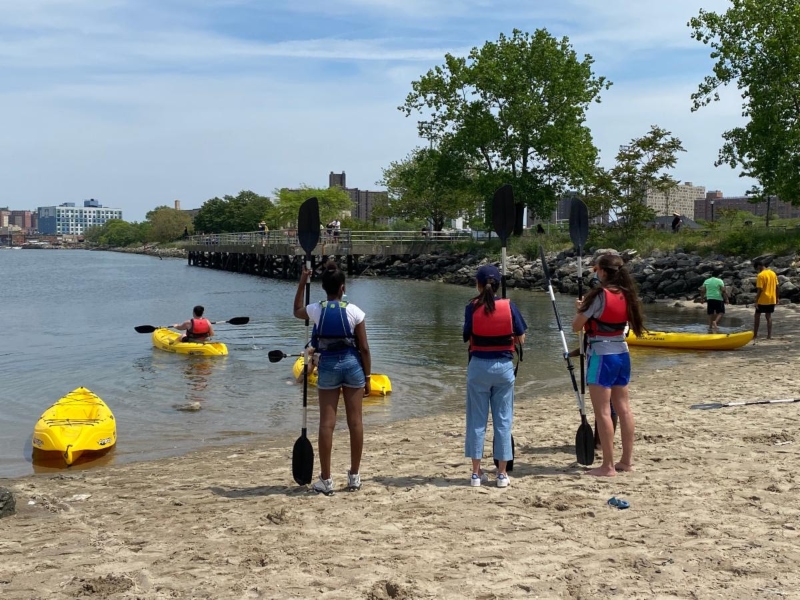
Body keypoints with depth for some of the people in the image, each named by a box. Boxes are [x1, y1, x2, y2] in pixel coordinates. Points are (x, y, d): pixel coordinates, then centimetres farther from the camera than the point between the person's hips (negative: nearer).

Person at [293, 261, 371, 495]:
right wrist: (367, 376, 5)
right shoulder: (354, 311, -6)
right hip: (352, 364, -1)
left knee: (327, 423, 3)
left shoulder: (316, 310, -3)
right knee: (355, 421, 8)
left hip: (328, 365, 1)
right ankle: (354, 476, 16)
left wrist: (302, 283, 22)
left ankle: (326, 480, 5)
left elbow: (297, 311, 22)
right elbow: (364, 348, -4)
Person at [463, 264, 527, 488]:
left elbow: (467, 337, -6)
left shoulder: (472, 308, -6)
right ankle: (502, 473, 11)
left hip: (479, 366, 0)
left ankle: (476, 472, 11)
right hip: (503, 366, 1)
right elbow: (520, 339, 0)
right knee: (503, 419, 8)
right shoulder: (509, 306, -4)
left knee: (477, 419, 8)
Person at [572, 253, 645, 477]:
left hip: (601, 356, -8)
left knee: (603, 411, -4)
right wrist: (589, 309, 17)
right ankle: (627, 461, 19)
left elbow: (576, 326, -10)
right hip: (622, 354, 8)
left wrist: (581, 308, 9)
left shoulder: (599, 295, -15)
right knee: (623, 408, 12)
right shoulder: (626, 295, 6)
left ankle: (608, 466, -2)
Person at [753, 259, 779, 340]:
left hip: (763, 300, -6)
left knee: (757, 316, 6)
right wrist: (776, 297, 19)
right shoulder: (773, 273, 6)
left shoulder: (760, 275, -15)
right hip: (772, 299, 6)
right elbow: (776, 287, 10)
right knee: (769, 316, 10)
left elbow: (760, 289, -18)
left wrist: (756, 301, -14)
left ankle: (755, 334, 7)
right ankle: (769, 335, 7)